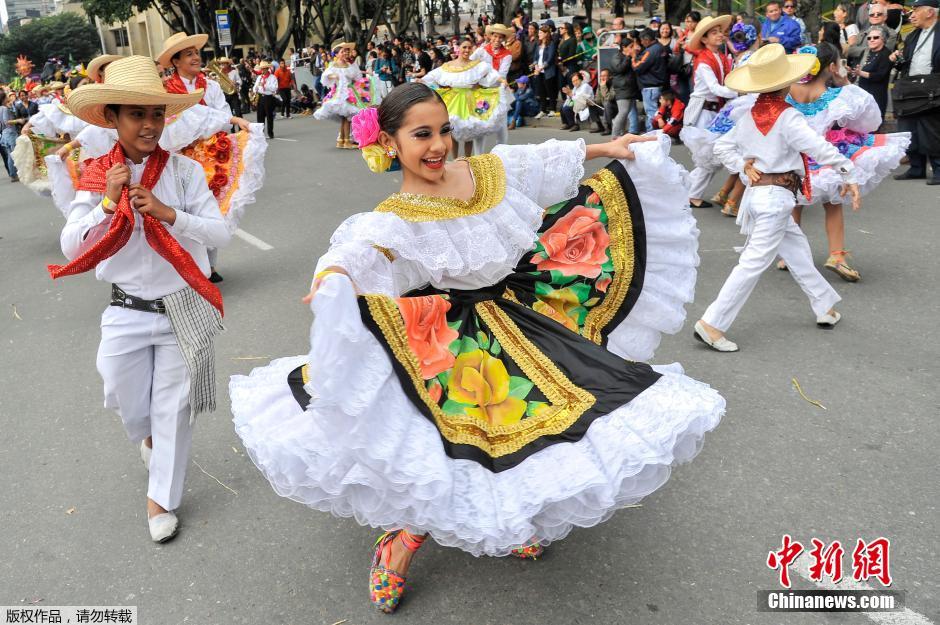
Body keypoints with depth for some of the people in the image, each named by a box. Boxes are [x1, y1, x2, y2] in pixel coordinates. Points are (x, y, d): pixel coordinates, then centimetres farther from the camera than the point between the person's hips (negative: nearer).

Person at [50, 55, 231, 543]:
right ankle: (149, 438, 53)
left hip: (183, 308, -2)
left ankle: (162, 497, 29)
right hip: (126, 312, 2)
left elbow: (220, 234, -10)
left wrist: (168, 213, -23)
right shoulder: (98, 176, -2)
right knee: (124, 400, 15)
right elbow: (71, 247, -6)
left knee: (173, 406, 9)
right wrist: (108, 203, -18)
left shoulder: (184, 170, -7)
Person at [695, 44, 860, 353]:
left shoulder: (749, 116, 6)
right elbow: (821, 149, -20)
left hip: (757, 192, 8)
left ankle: (825, 307, 32)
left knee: (797, 248, 20)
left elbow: (722, 146, 14)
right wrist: (849, 176, -13)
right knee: (754, 263, -6)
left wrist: (744, 166, 7)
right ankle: (711, 324, -7)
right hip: (777, 196, -8)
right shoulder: (788, 118, -15)